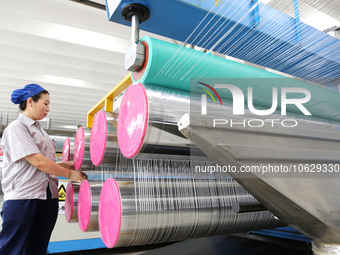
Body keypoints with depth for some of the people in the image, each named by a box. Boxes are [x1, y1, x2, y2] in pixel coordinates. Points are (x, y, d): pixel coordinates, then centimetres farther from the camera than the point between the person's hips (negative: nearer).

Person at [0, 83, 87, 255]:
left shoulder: (40, 130, 18)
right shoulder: (16, 128, -7)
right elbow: (38, 162, -16)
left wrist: (67, 165, 1)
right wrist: (70, 174, -9)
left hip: (48, 198, 8)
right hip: (23, 198, -7)